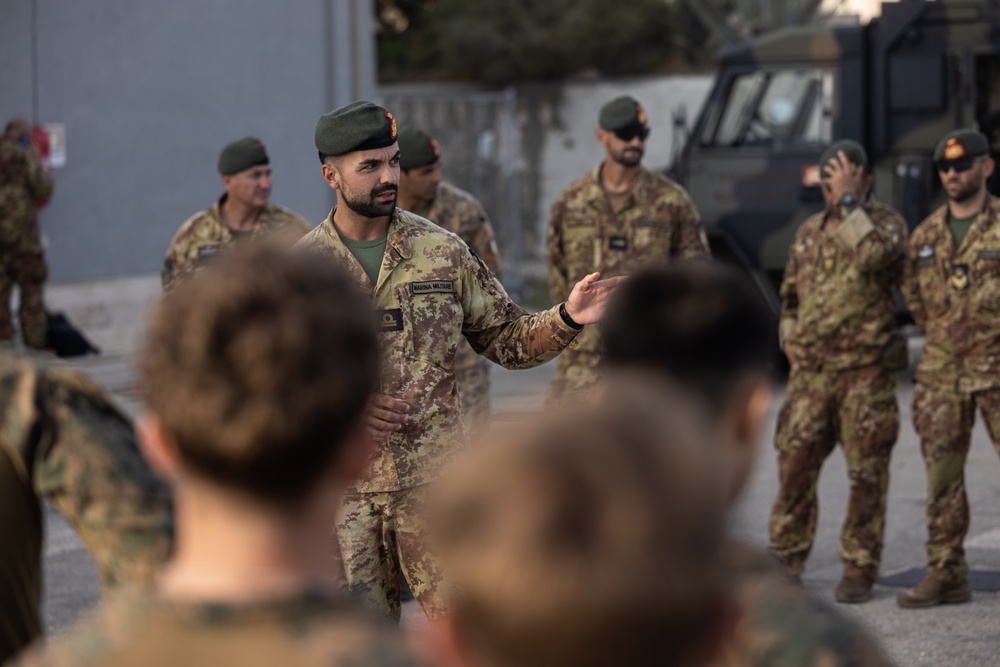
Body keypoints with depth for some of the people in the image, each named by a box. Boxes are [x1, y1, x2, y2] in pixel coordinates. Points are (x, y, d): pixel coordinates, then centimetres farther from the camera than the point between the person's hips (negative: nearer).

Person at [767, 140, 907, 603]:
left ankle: (859, 571, 8)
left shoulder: (887, 222, -3)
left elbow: (872, 254, -28)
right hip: (811, 372, 5)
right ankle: (785, 563, 13)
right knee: (794, 467, 3)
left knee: (866, 475, 0)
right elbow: (790, 294, 25)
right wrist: (789, 338, 10)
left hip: (866, 370, -5)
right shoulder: (809, 231, 14)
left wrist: (849, 201, -21)